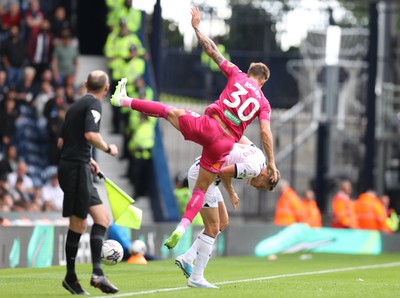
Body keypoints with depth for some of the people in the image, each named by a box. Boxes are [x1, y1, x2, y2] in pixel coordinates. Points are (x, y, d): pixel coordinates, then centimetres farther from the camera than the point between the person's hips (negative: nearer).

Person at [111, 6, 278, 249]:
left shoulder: (237, 76, 7)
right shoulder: (263, 103, 9)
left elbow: (212, 51, 6)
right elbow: (265, 132, -2)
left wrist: (196, 27, 16)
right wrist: (271, 163, 1)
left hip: (208, 125, -1)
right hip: (225, 144, 1)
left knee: (170, 111, 23)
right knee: (201, 189, 10)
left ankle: (124, 100, 23)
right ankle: (182, 229, -5)